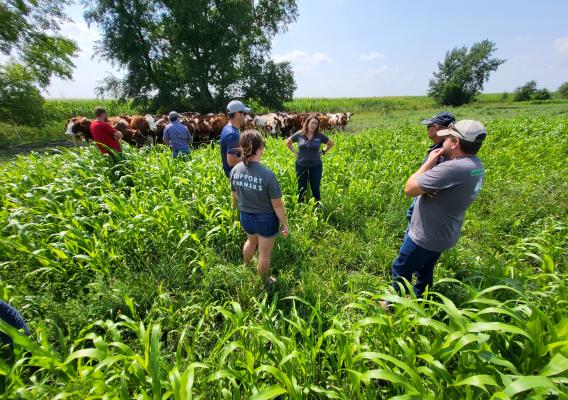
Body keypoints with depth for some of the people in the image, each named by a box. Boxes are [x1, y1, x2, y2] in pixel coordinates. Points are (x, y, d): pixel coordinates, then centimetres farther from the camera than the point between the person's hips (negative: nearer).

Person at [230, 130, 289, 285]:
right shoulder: (267, 174, -30)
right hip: (266, 219, -5)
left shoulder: (235, 170, -14)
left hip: (245, 217, 5)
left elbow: (235, 196, 2)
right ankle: (264, 281, 45)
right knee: (264, 253, 19)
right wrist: (284, 224, -5)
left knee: (251, 241, 35)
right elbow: (277, 205, -21)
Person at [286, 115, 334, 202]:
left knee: (315, 189, 8)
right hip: (301, 166, 1)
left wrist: (322, 152, 3)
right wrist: (295, 152, 3)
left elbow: (331, 144, 12)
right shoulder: (299, 134, -4)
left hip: (316, 166, 0)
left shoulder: (320, 136, -4)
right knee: (301, 189, 11)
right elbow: (288, 142, 12)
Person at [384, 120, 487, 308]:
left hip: (425, 237, -9)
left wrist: (429, 162, -17)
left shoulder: (453, 168, -33)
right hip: (444, 234, 9)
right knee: (424, 269, 28)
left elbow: (409, 189, -28)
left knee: (401, 270, 13)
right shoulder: (476, 165, -1)